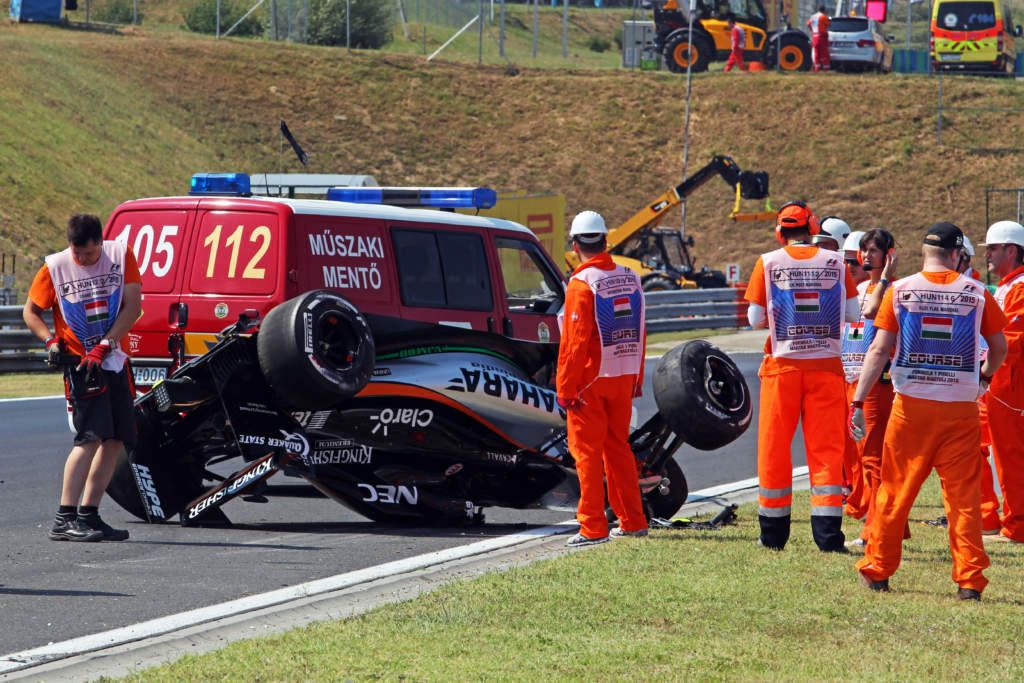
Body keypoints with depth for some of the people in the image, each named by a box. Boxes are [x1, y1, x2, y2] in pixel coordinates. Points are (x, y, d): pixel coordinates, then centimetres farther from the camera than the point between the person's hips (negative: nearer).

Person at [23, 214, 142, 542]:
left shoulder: (120, 255, 0)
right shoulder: (55, 268, -4)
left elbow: (133, 305, -6)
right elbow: (31, 311, 7)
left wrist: (105, 345, -15)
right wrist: (50, 340, -11)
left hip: (115, 362, 4)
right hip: (79, 364, -4)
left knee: (115, 440, 4)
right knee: (91, 437, -17)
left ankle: (88, 515, 12)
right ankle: (64, 520, -19)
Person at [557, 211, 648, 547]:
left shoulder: (582, 284, -15)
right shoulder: (630, 279, 6)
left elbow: (574, 342, -16)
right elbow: (639, 334, 12)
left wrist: (565, 388, -12)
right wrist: (636, 380, 19)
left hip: (590, 381, -6)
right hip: (623, 379, 6)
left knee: (587, 452, 0)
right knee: (618, 448, 16)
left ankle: (593, 527, -1)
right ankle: (632, 521, 18)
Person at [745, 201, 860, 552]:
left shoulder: (768, 263, -4)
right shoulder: (835, 263, 0)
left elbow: (755, 319, -3)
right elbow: (853, 314, 3)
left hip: (783, 365, -1)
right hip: (826, 365, 1)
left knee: (775, 447, 9)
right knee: (826, 448, 3)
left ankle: (774, 533, 13)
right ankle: (828, 533, -3)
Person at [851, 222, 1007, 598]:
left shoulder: (899, 292, -2)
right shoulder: (976, 293, -1)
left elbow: (879, 349, -6)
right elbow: (999, 347, 10)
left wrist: (858, 401, -4)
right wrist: (985, 373, 31)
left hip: (911, 405, 0)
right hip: (960, 408, 0)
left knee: (894, 492, 11)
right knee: (963, 495, 5)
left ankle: (877, 571, 17)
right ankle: (969, 579, 3)